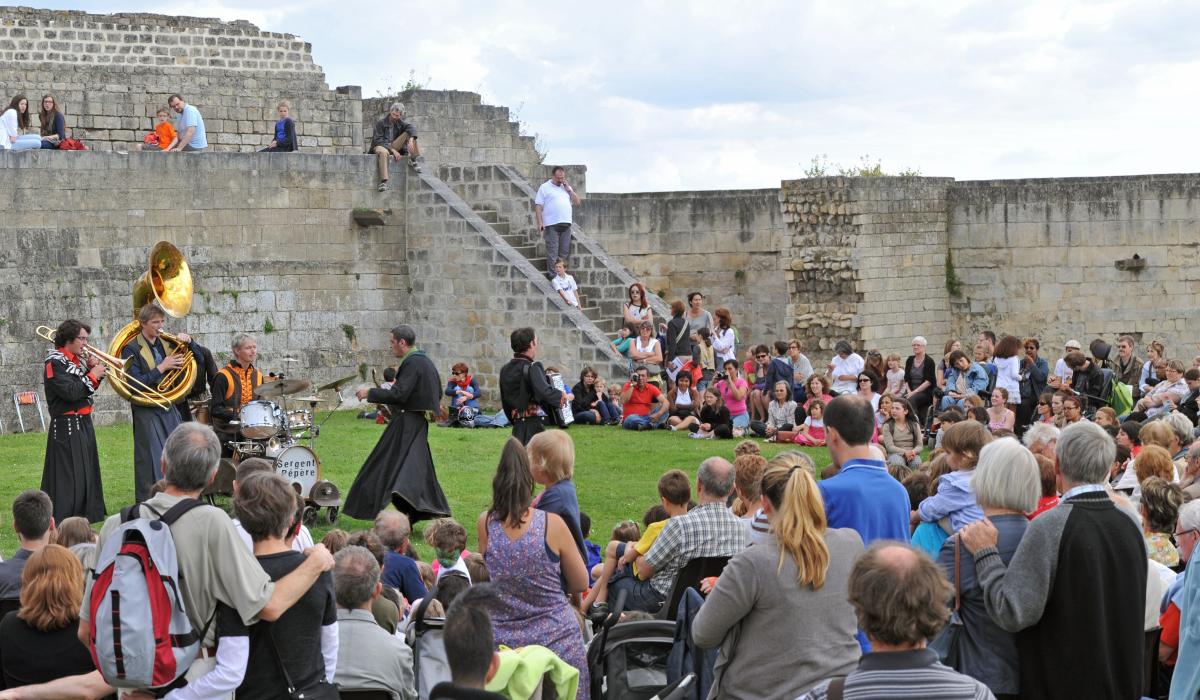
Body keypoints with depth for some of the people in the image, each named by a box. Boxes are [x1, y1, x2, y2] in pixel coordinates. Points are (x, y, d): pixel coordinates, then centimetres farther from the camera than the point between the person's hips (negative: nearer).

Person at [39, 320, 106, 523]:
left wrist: (93, 370, 1)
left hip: (83, 424, 9)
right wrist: (93, 375, -15)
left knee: (86, 474, 15)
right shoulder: (55, 363, -14)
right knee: (68, 478, -9)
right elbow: (70, 392, -24)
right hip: (67, 428, -9)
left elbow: (86, 389, 17)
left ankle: (85, 516, 25)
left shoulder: (76, 360, 11)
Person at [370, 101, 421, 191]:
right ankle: (383, 182, -50)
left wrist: (411, 140, -34)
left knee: (409, 133, -9)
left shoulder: (400, 122, 7)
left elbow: (411, 128, -11)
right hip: (381, 146, -5)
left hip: (394, 146, 5)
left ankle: (413, 160, -15)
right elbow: (378, 140, -13)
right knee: (383, 152, -43)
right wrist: (393, 150, -22)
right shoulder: (380, 123, -6)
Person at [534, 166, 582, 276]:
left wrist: (568, 190, 3)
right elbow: (538, 206, -3)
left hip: (566, 224, 5)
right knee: (552, 252, -7)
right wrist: (540, 222, -13)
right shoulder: (545, 187, 2)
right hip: (551, 225, -5)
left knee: (564, 252, 7)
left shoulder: (567, 187, 19)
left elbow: (576, 202, 14)